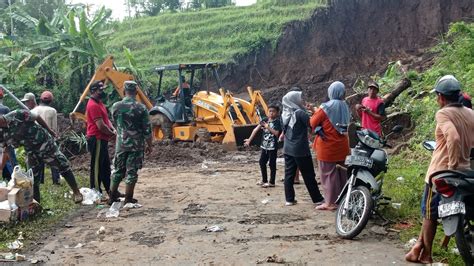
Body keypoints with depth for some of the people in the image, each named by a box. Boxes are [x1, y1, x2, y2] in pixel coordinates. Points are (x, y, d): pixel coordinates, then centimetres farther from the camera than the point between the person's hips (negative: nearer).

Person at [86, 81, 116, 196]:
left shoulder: (99, 103, 15)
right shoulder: (93, 105, -17)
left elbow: (106, 119, 20)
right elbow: (101, 126, -22)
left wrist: (113, 129, 1)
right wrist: (112, 134, -7)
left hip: (102, 139, 10)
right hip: (96, 140, -10)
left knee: (106, 166, 16)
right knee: (97, 167, -3)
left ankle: (110, 190, 25)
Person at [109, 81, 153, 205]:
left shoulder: (116, 106, -3)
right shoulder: (141, 108, -12)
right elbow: (147, 130, -10)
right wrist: (150, 145, 1)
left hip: (121, 144, 3)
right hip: (136, 145, -3)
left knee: (118, 170, 15)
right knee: (132, 172, 4)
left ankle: (112, 197, 21)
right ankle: (128, 199, 7)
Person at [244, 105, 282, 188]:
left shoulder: (277, 122, -8)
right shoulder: (265, 120, 7)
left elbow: (276, 133, -19)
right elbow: (256, 129, 5)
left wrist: (268, 127, -21)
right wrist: (249, 140, 3)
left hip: (273, 146, -6)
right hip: (264, 146, 6)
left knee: (272, 164, 0)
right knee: (262, 162, 12)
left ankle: (272, 182, 9)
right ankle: (264, 180, 26)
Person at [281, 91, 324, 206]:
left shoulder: (284, 114, 6)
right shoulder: (300, 113, -15)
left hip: (287, 149, 6)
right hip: (300, 150, -6)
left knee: (289, 174, 9)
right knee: (309, 175, 2)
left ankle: (289, 199, 11)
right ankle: (317, 199, 10)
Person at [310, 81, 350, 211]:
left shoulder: (326, 107, -15)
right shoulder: (344, 106, 5)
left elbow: (313, 123, -10)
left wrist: (316, 112, 10)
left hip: (327, 147, -6)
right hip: (342, 145, 7)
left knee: (328, 174, 0)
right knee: (342, 173, 13)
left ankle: (331, 202, 3)